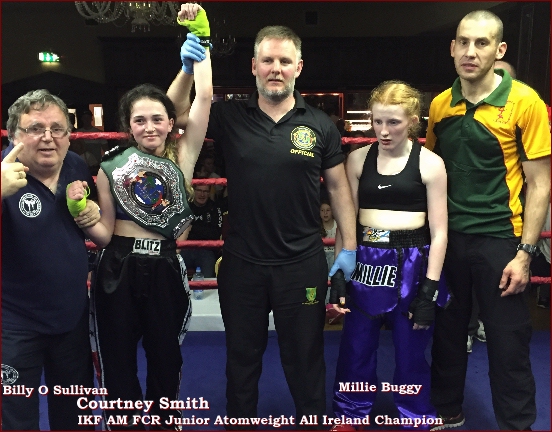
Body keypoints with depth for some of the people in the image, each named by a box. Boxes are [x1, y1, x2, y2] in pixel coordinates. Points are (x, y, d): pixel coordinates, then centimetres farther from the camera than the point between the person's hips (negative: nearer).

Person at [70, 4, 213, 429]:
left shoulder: (182, 156, 1)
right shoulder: (110, 167, 3)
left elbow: (204, 97, -6)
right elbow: (104, 234, 4)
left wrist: (198, 38, -4)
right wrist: (81, 211, -15)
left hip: (164, 268, 0)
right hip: (118, 271, 0)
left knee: (166, 356, 16)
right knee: (117, 359, 11)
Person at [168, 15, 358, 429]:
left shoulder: (320, 126, -1)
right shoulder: (230, 117, -1)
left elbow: (338, 187, 4)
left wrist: (349, 248, 1)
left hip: (303, 263, -1)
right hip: (242, 263, 1)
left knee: (306, 360, 15)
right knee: (242, 358, 19)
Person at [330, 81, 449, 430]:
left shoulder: (430, 163, -5)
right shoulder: (359, 159, 1)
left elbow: (439, 232, -5)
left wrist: (430, 289, -9)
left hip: (412, 266, -2)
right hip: (366, 263, 2)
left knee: (411, 356, 10)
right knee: (355, 352, 11)